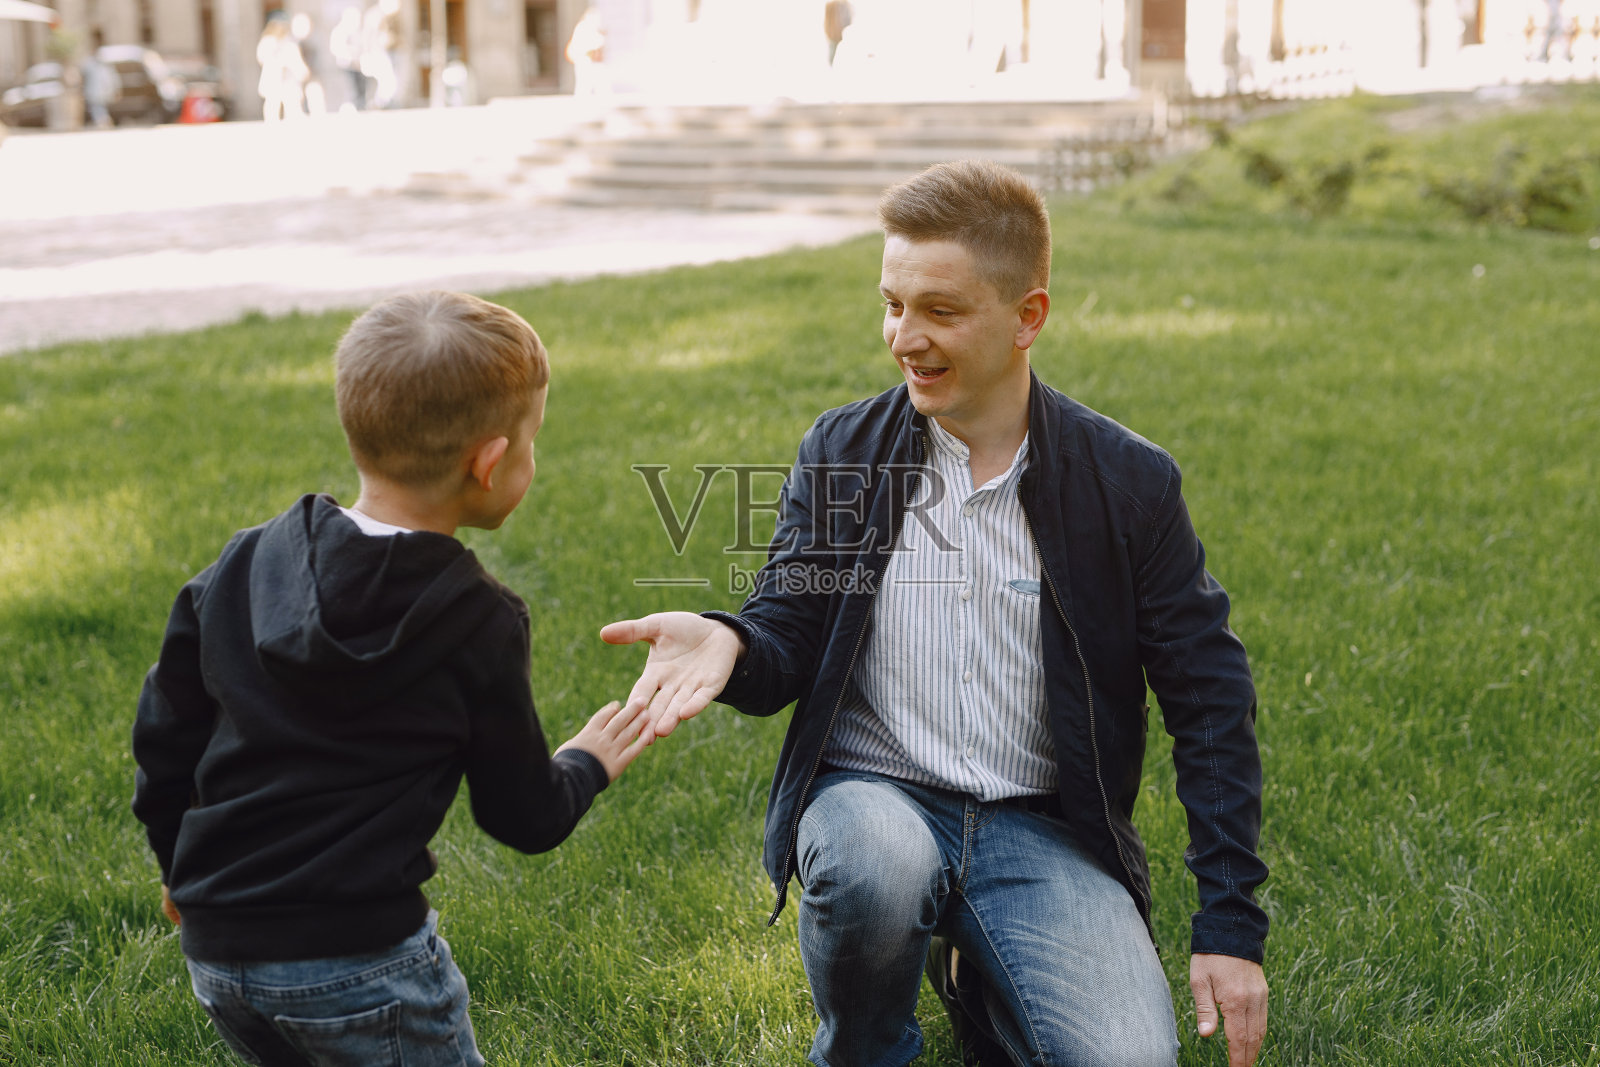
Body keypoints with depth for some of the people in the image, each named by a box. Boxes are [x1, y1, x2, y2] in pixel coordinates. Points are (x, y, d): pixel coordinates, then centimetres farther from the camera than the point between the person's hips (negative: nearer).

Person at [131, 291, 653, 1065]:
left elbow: (165, 733, 10)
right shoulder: (478, 626, -12)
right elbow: (525, 818, -1)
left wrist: (179, 864, 26)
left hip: (215, 947, 6)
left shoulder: (244, 564, 2)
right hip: (360, 961, -6)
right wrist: (587, 765, 20)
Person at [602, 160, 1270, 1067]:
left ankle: (975, 974, 15)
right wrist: (727, 645, -24)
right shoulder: (842, 449, 3)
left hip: (1041, 828, 0)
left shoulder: (1129, 481, -2)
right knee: (871, 869, -36)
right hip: (874, 793, 0)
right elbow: (788, 638, 3)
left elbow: (1210, 703, 2)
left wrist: (1231, 926, -3)